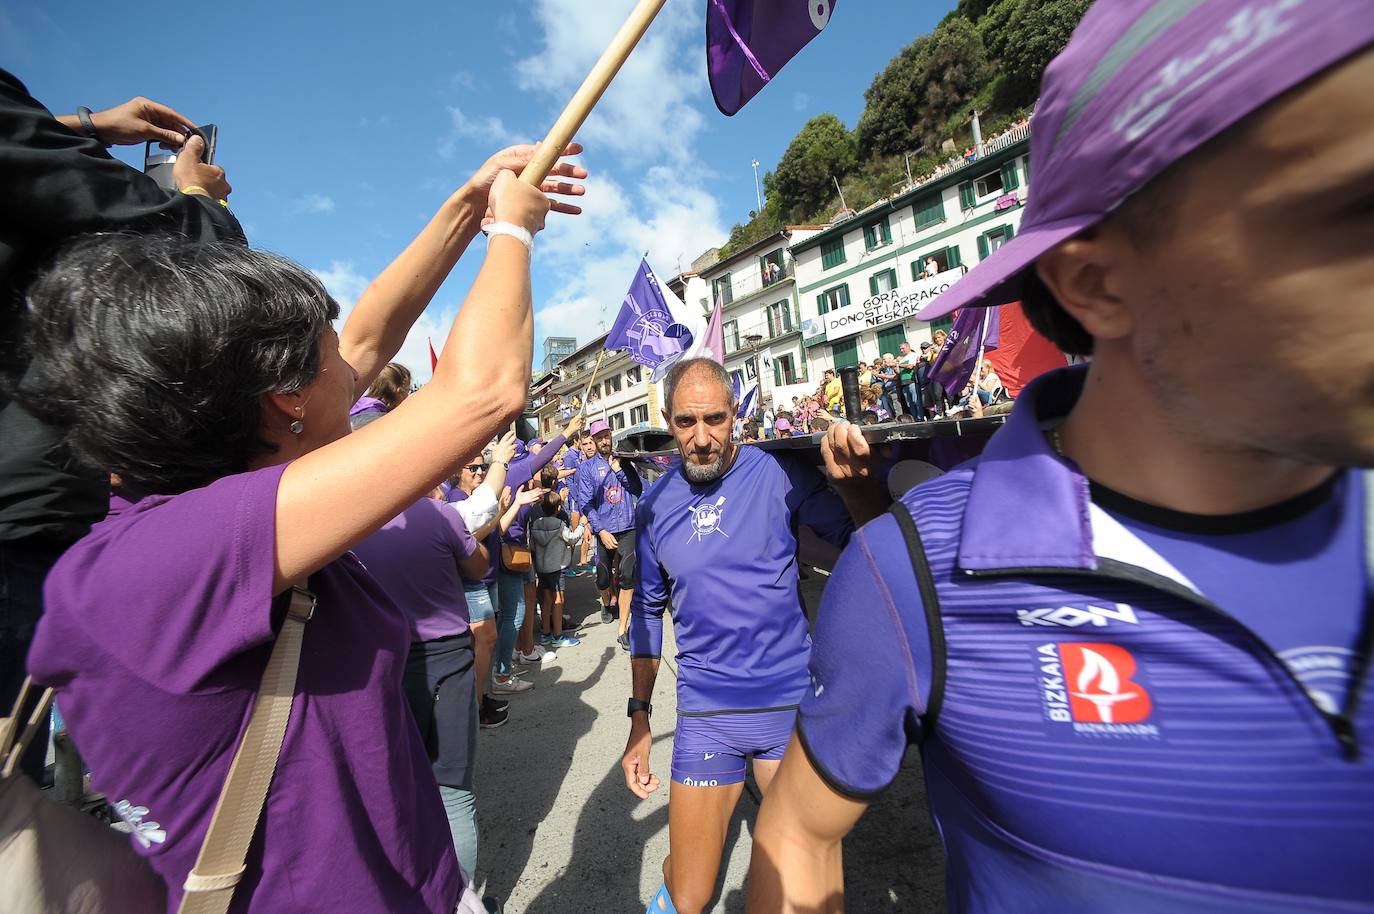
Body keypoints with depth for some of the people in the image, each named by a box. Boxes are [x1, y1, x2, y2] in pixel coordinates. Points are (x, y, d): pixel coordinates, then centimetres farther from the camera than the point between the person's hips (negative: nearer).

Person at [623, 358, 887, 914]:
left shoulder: (778, 472, -9)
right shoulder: (654, 507, -1)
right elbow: (648, 612, 7)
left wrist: (854, 481, -29)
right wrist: (639, 718, 8)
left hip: (793, 700, -1)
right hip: (705, 712, 1)